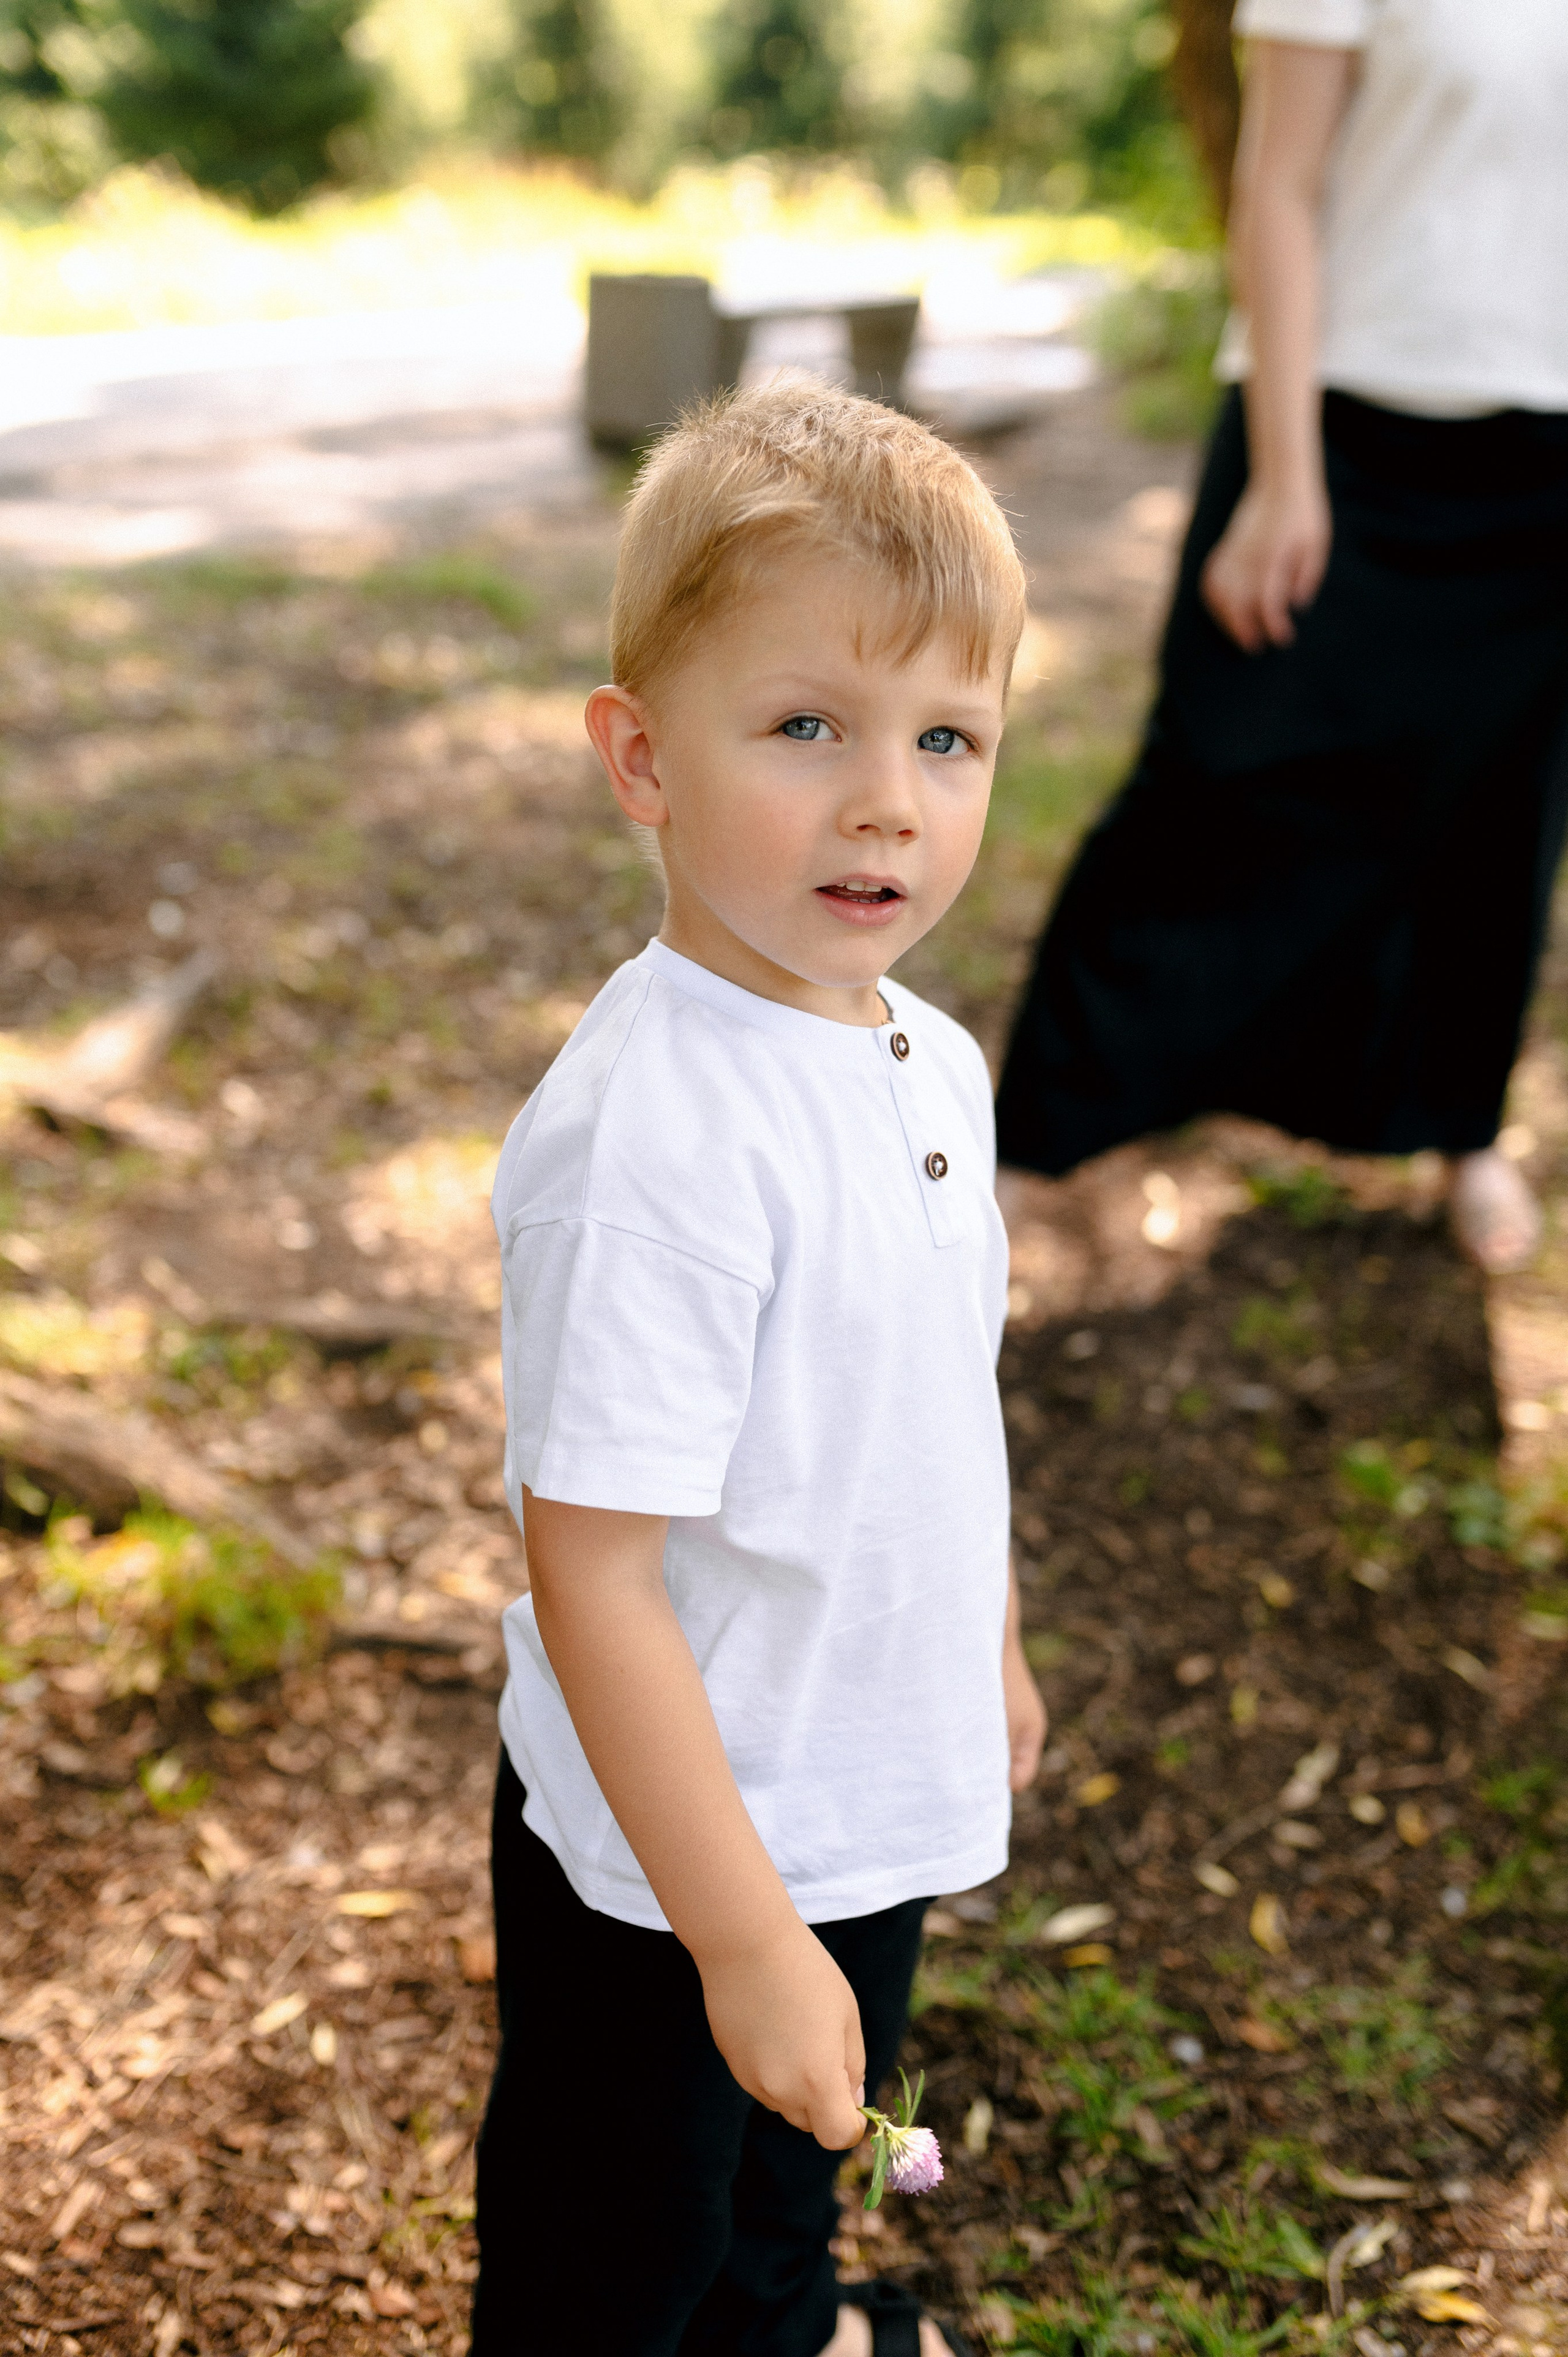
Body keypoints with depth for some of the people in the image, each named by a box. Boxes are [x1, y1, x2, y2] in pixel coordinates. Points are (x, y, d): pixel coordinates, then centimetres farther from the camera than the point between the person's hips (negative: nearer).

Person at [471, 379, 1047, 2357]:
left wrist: (988, 1650, 22)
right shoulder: (650, 1140, -31)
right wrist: (749, 1942, -25)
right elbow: (592, 1575, -29)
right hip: (667, 1858, -8)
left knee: (793, 2166, 33)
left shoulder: (931, 1063, -4)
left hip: (876, 1807, 8)